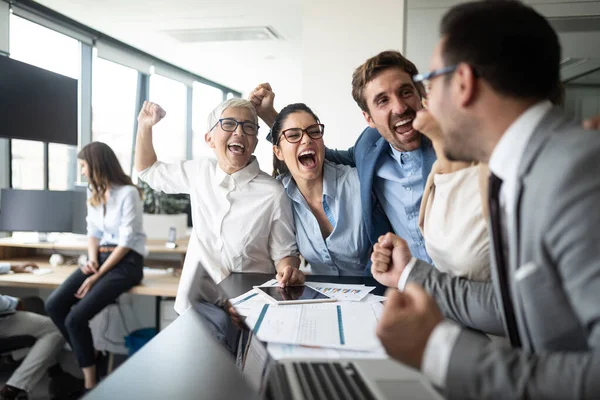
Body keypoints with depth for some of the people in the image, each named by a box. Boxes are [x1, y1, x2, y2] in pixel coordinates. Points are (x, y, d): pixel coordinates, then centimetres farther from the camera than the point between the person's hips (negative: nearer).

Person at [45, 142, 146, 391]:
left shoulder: (128, 193, -12)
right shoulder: (93, 195, 14)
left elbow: (126, 241, -15)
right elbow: (93, 233, 15)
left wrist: (97, 276, -16)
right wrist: (92, 260, -6)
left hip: (127, 261, -7)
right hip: (101, 257, 8)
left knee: (76, 317, -20)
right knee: (54, 305, -12)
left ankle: (90, 383, -3)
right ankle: (90, 357, 5)